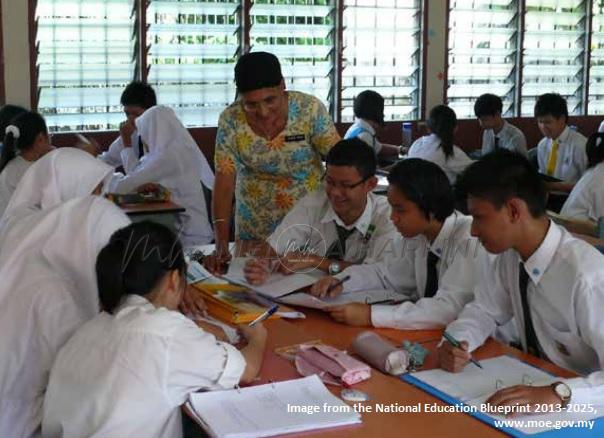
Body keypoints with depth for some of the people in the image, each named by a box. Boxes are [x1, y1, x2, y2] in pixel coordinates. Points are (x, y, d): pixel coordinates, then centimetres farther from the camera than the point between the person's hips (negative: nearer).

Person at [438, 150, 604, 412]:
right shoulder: (508, 253, -6)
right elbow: (484, 311, 7)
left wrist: (559, 394, -41)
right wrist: (456, 343, -10)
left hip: (581, 409, -6)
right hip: (534, 380, 6)